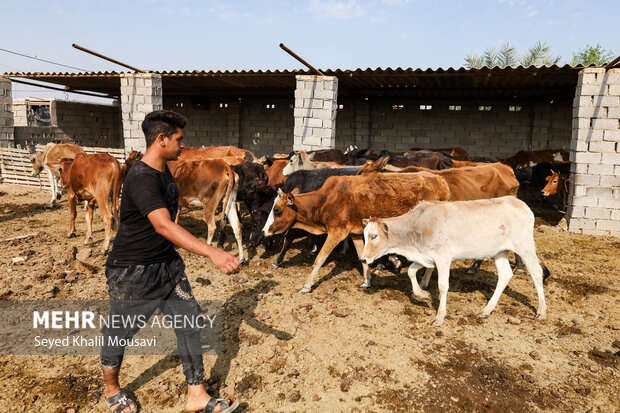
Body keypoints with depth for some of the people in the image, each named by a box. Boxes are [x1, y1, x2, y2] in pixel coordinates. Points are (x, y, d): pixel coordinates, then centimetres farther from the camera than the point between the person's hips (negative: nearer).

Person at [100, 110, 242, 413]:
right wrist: (212, 252, -48)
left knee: (189, 321, 7)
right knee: (119, 332, 13)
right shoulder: (141, 178, -25)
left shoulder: (163, 170, 5)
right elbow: (163, 225, -39)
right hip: (132, 271, -8)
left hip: (167, 264, 8)